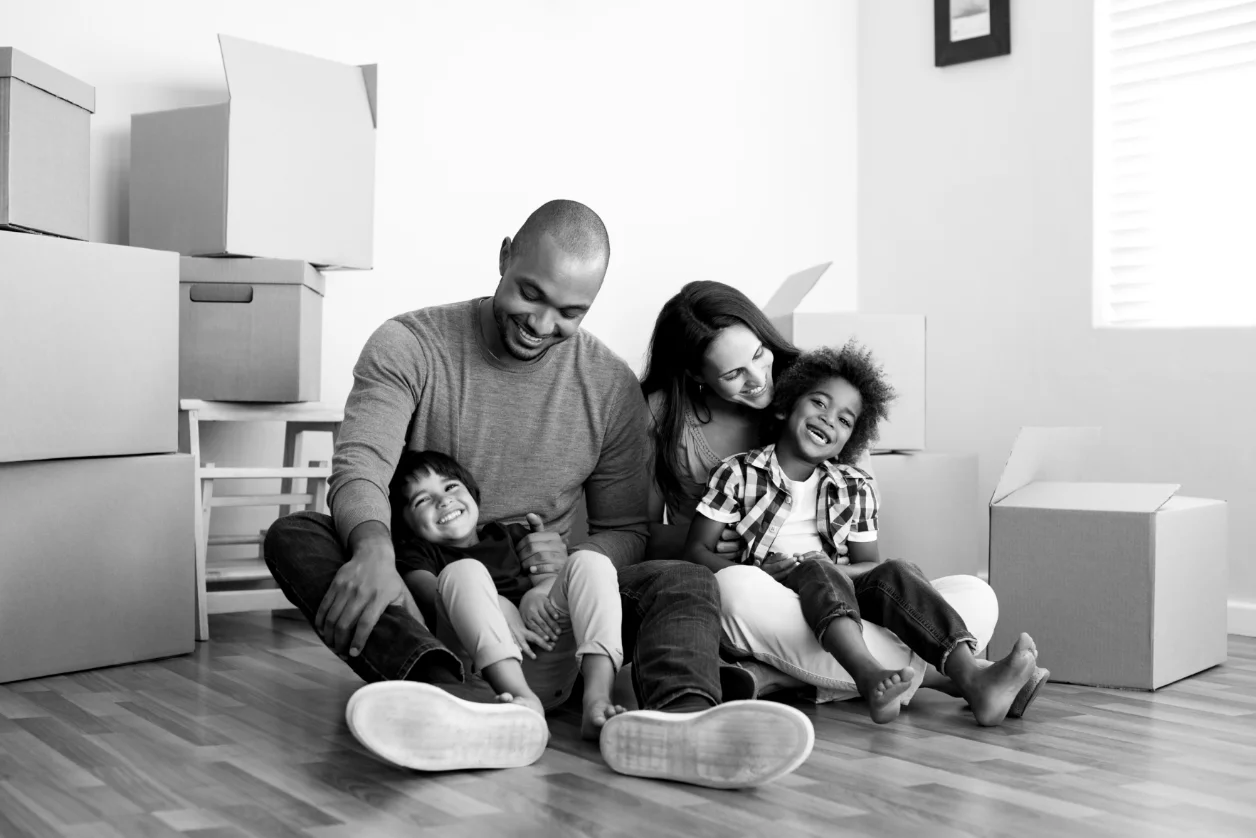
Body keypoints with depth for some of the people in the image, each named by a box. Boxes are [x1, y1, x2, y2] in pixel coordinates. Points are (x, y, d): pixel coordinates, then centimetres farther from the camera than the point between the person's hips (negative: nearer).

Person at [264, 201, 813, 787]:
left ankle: (677, 714, -55)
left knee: (686, 584, -20)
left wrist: (573, 563, -17)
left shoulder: (612, 388, 2)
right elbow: (360, 469, -17)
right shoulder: (406, 347, -4)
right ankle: (462, 705, -52)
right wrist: (374, 546, -40)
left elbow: (625, 530, 7)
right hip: (417, 596, -1)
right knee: (294, 535, -28)